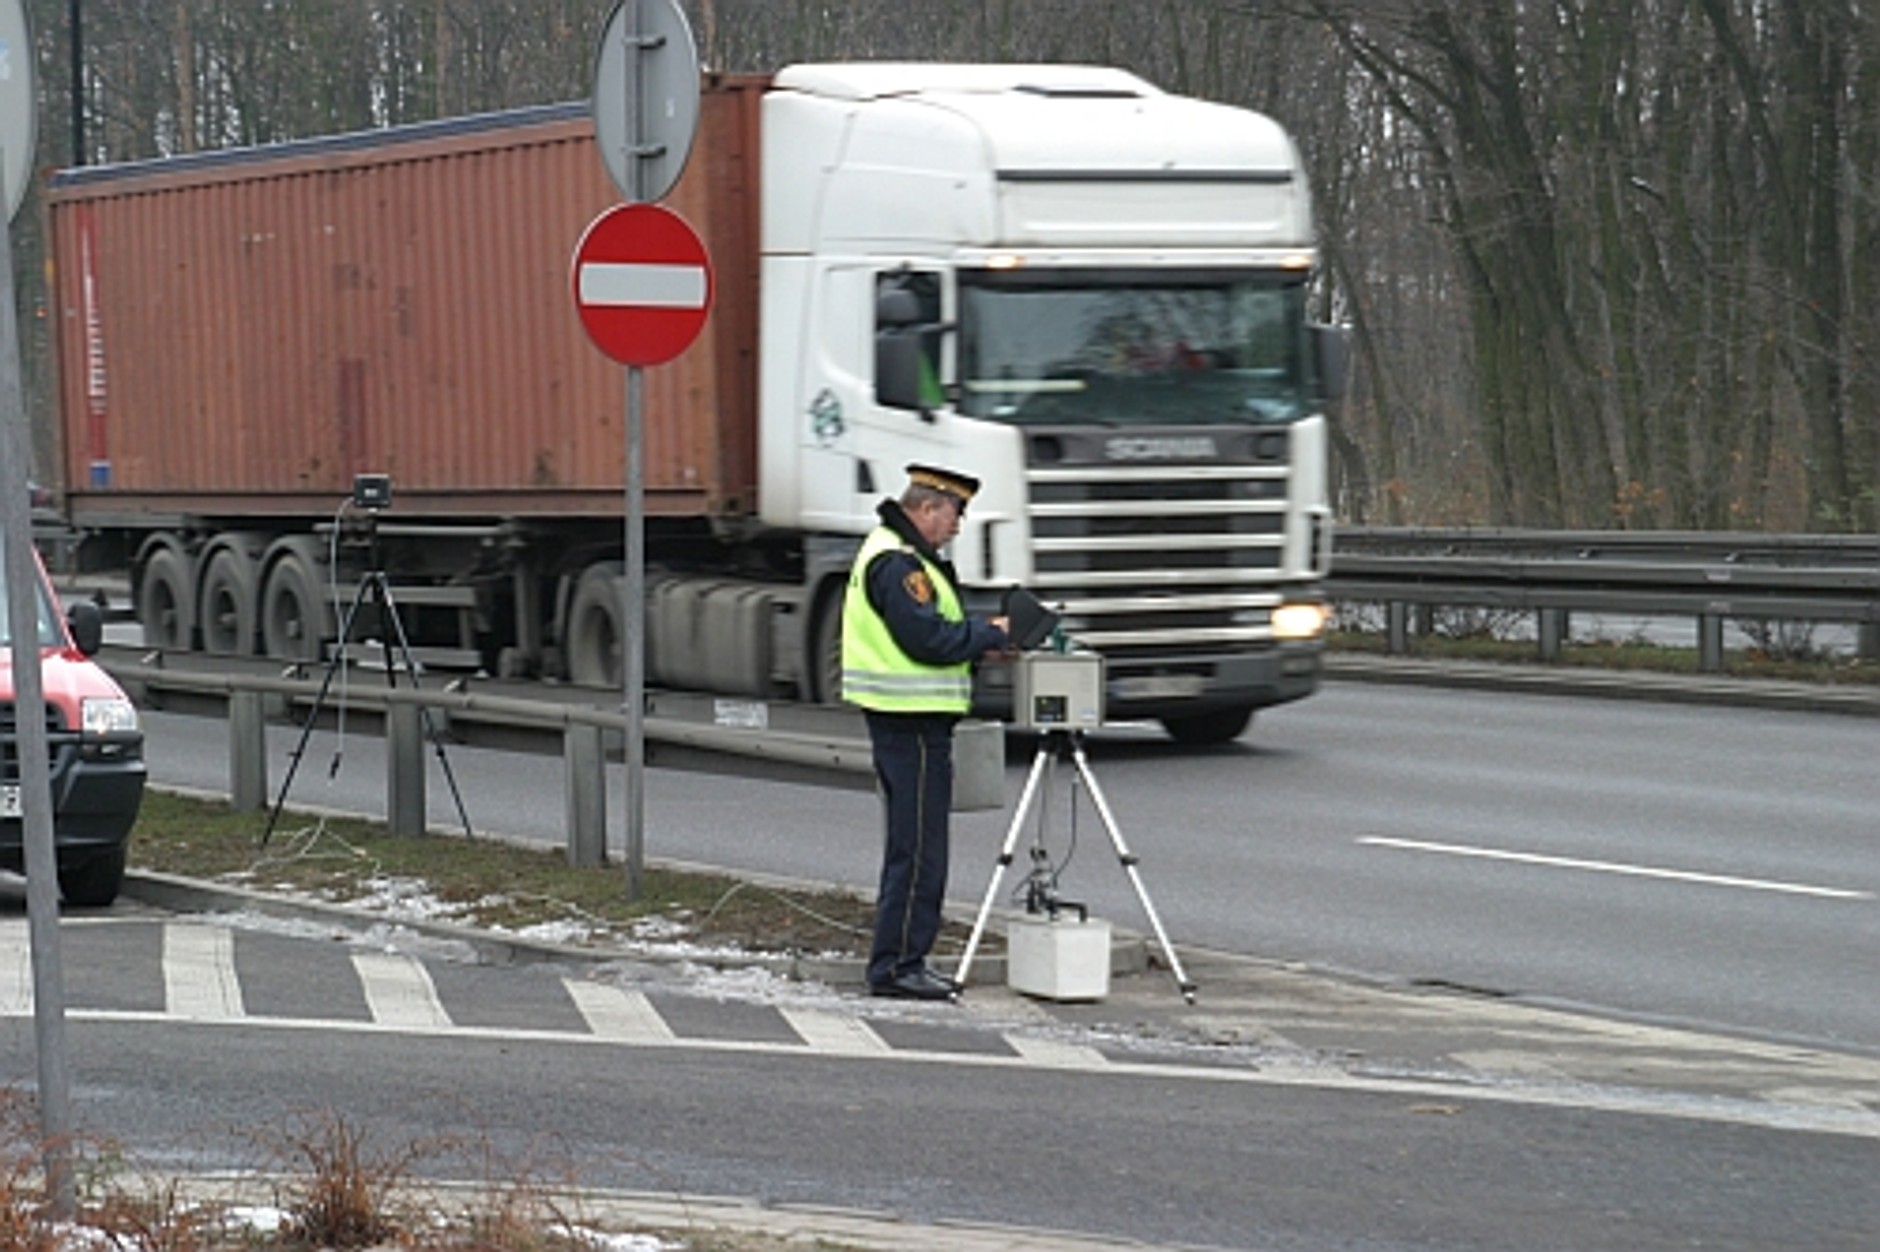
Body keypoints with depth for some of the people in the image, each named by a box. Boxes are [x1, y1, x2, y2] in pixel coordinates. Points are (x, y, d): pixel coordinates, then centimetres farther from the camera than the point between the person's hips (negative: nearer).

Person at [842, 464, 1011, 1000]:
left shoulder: (902, 556, 18)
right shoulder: (895, 563, -16)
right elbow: (928, 639, -22)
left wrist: (980, 637, 8)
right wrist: (990, 634, -9)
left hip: (910, 720, 11)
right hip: (910, 720, -11)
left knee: (913, 847, 15)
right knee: (918, 849, -8)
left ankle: (900, 962, 20)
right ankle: (897, 964, -5)